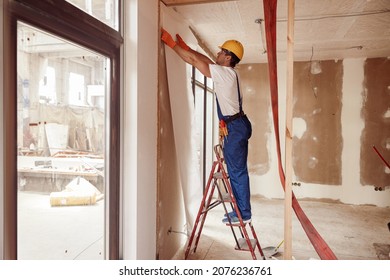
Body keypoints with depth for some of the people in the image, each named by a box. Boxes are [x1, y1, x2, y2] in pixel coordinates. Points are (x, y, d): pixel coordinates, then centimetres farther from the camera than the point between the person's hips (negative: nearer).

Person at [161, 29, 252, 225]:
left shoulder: (225, 73, -12)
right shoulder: (227, 73, 15)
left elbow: (194, 60, -11)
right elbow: (206, 60, 23)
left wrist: (172, 43, -4)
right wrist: (184, 46, 22)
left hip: (235, 127, -10)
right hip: (236, 126, 10)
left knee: (237, 171, -4)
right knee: (236, 171, 13)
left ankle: (244, 213, 6)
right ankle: (241, 210, 22)